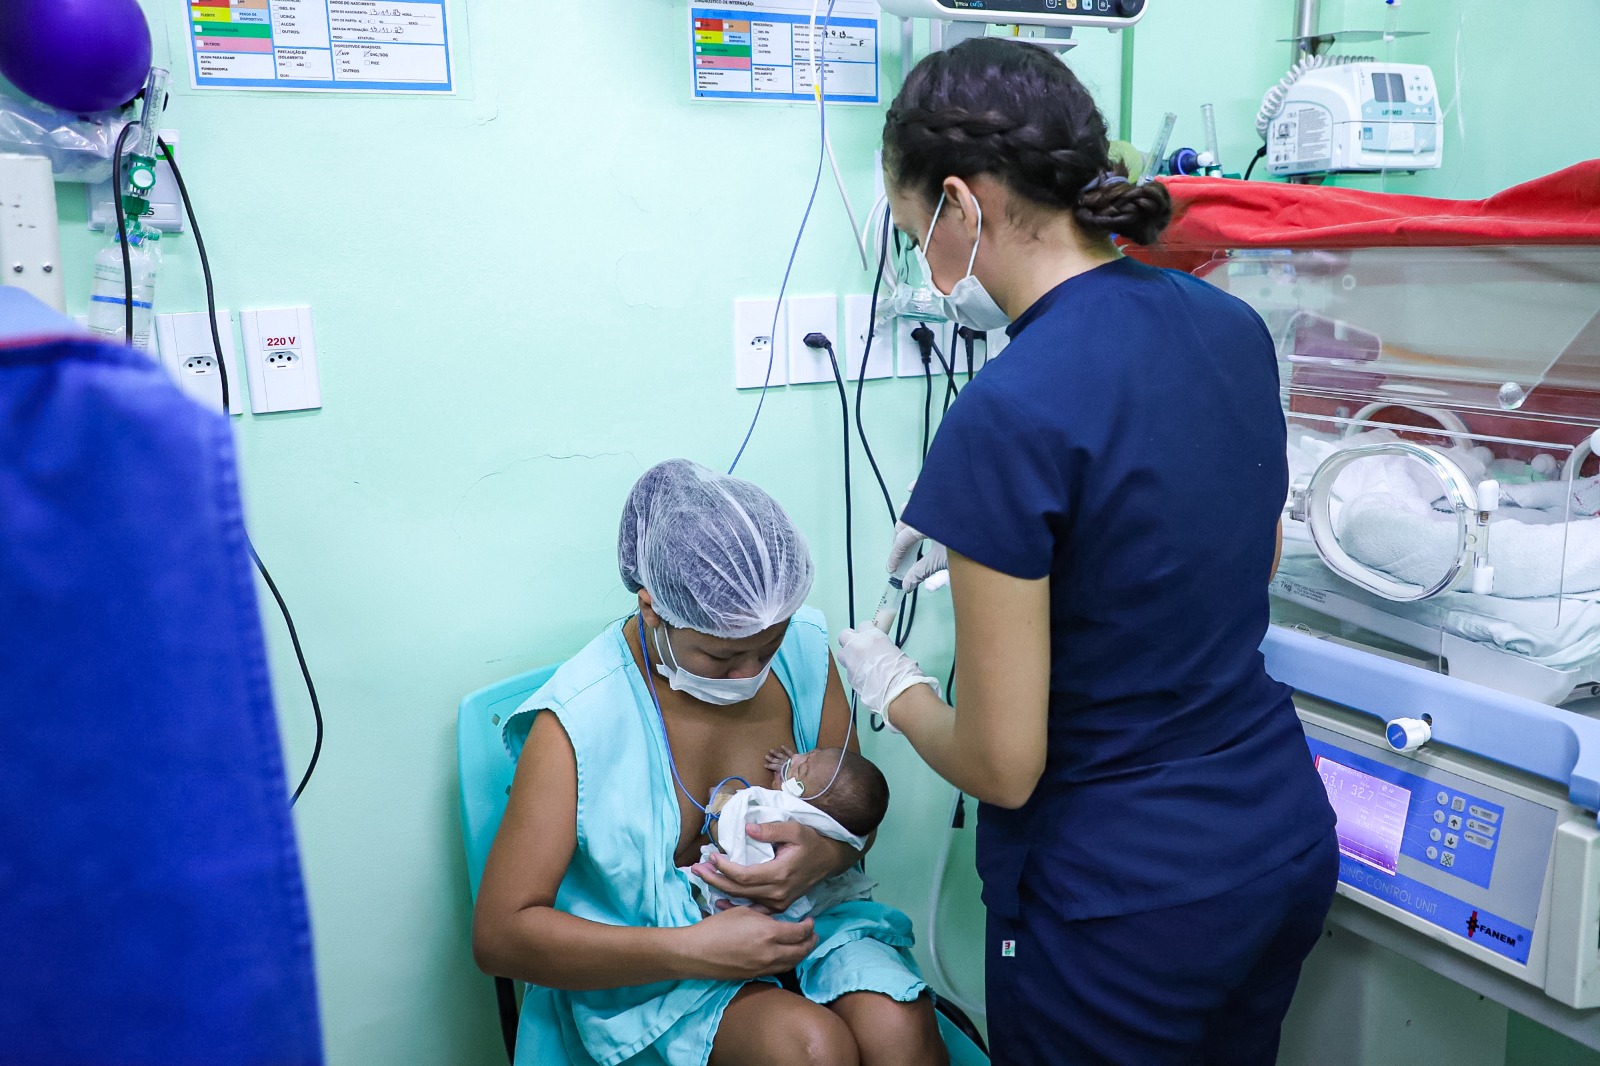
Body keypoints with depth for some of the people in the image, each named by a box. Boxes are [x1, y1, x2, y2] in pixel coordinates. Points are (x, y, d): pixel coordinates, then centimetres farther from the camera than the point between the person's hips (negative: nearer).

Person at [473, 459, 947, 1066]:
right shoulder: (577, 720, -20)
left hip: (801, 916, 4)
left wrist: (826, 853, -20)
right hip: (643, 965, -3)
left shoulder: (803, 647, -7)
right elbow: (499, 934, -19)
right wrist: (695, 949, -27)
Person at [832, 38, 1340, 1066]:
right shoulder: (1232, 324, -3)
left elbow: (1003, 768, -21)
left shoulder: (1009, 417, -27)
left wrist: (892, 684, 0)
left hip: (1125, 896, -7)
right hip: (1287, 840, 8)